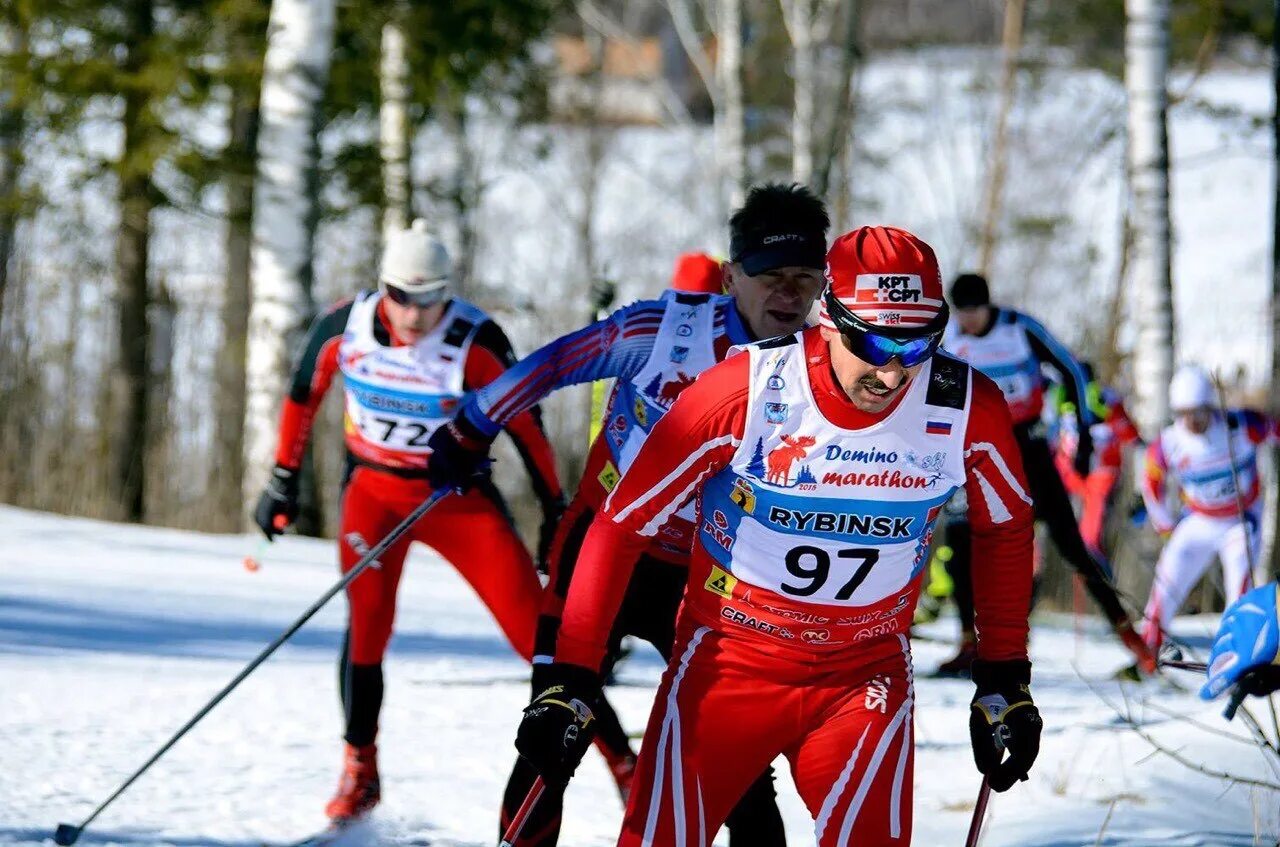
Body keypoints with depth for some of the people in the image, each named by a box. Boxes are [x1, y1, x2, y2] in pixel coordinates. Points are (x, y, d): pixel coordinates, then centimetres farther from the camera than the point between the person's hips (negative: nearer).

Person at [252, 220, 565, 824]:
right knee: (367, 623, -12)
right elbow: (303, 394, 5)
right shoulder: (344, 328, -14)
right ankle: (359, 769, 5)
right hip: (373, 489, 2)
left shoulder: (475, 342, -21)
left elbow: (525, 423, -9)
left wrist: (557, 510, -4)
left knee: (536, 626, -8)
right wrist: (284, 479, 11)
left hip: (459, 494, -2)